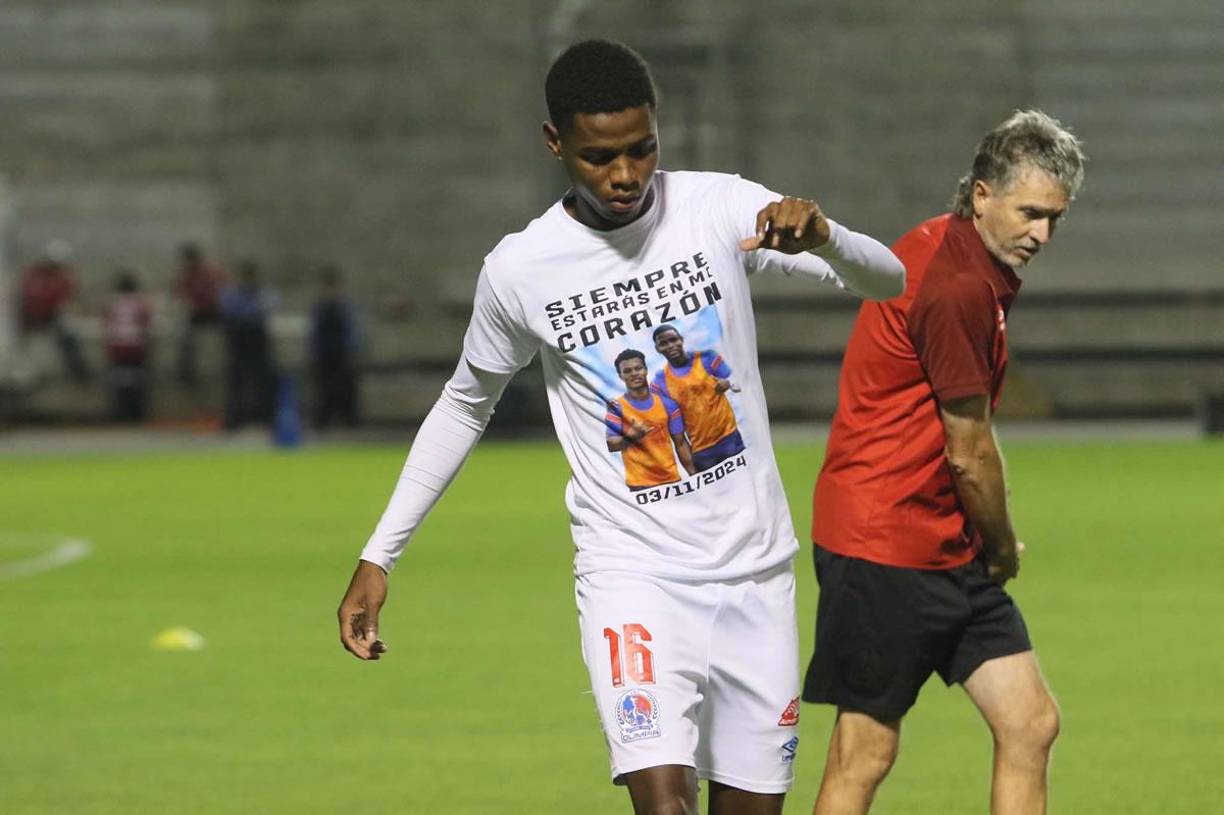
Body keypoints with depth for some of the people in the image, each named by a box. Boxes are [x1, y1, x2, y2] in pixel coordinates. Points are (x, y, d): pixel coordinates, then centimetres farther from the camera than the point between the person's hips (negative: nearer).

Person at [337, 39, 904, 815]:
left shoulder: (722, 210, -6)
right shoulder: (521, 270, -6)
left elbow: (888, 281, -12)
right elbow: (465, 404, 11)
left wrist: (821, 235, -35)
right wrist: (378, 556, 10)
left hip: (756, 570, 2)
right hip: (631, 571, -2)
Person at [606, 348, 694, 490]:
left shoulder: (668, 405, 7)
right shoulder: (616, 408, -2)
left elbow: (680, 443, 11)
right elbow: (611, 445, -10)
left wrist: (694, 476, 4)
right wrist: (630, 438, -31)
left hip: (671, 479, 3)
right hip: (640, 484, -3)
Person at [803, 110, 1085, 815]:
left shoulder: (943, 249, 10)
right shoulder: (959, 287, -20)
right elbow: (969, 455, -14)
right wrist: (1003, 548, 3)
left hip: (950, 554, 10)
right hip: (884, 546, -10)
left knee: (1031, 725, 5)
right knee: (866, 752, -5)